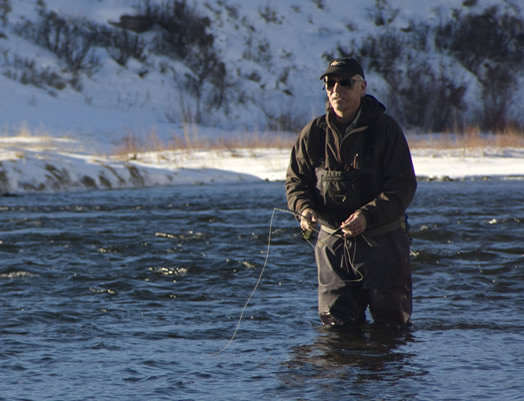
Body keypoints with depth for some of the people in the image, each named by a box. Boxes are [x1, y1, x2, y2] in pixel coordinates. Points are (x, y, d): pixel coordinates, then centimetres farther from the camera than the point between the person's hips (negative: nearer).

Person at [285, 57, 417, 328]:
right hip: (332, 242, 2)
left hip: (381, 241, -2)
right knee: (336, 323, 2)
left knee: (391, 321, 5)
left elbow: (403, 185, -11)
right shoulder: (314, 132, 3)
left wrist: (368, 216, -25)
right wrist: (304, 208, -12)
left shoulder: (385, 128, -7)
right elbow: (296, 179, 10)